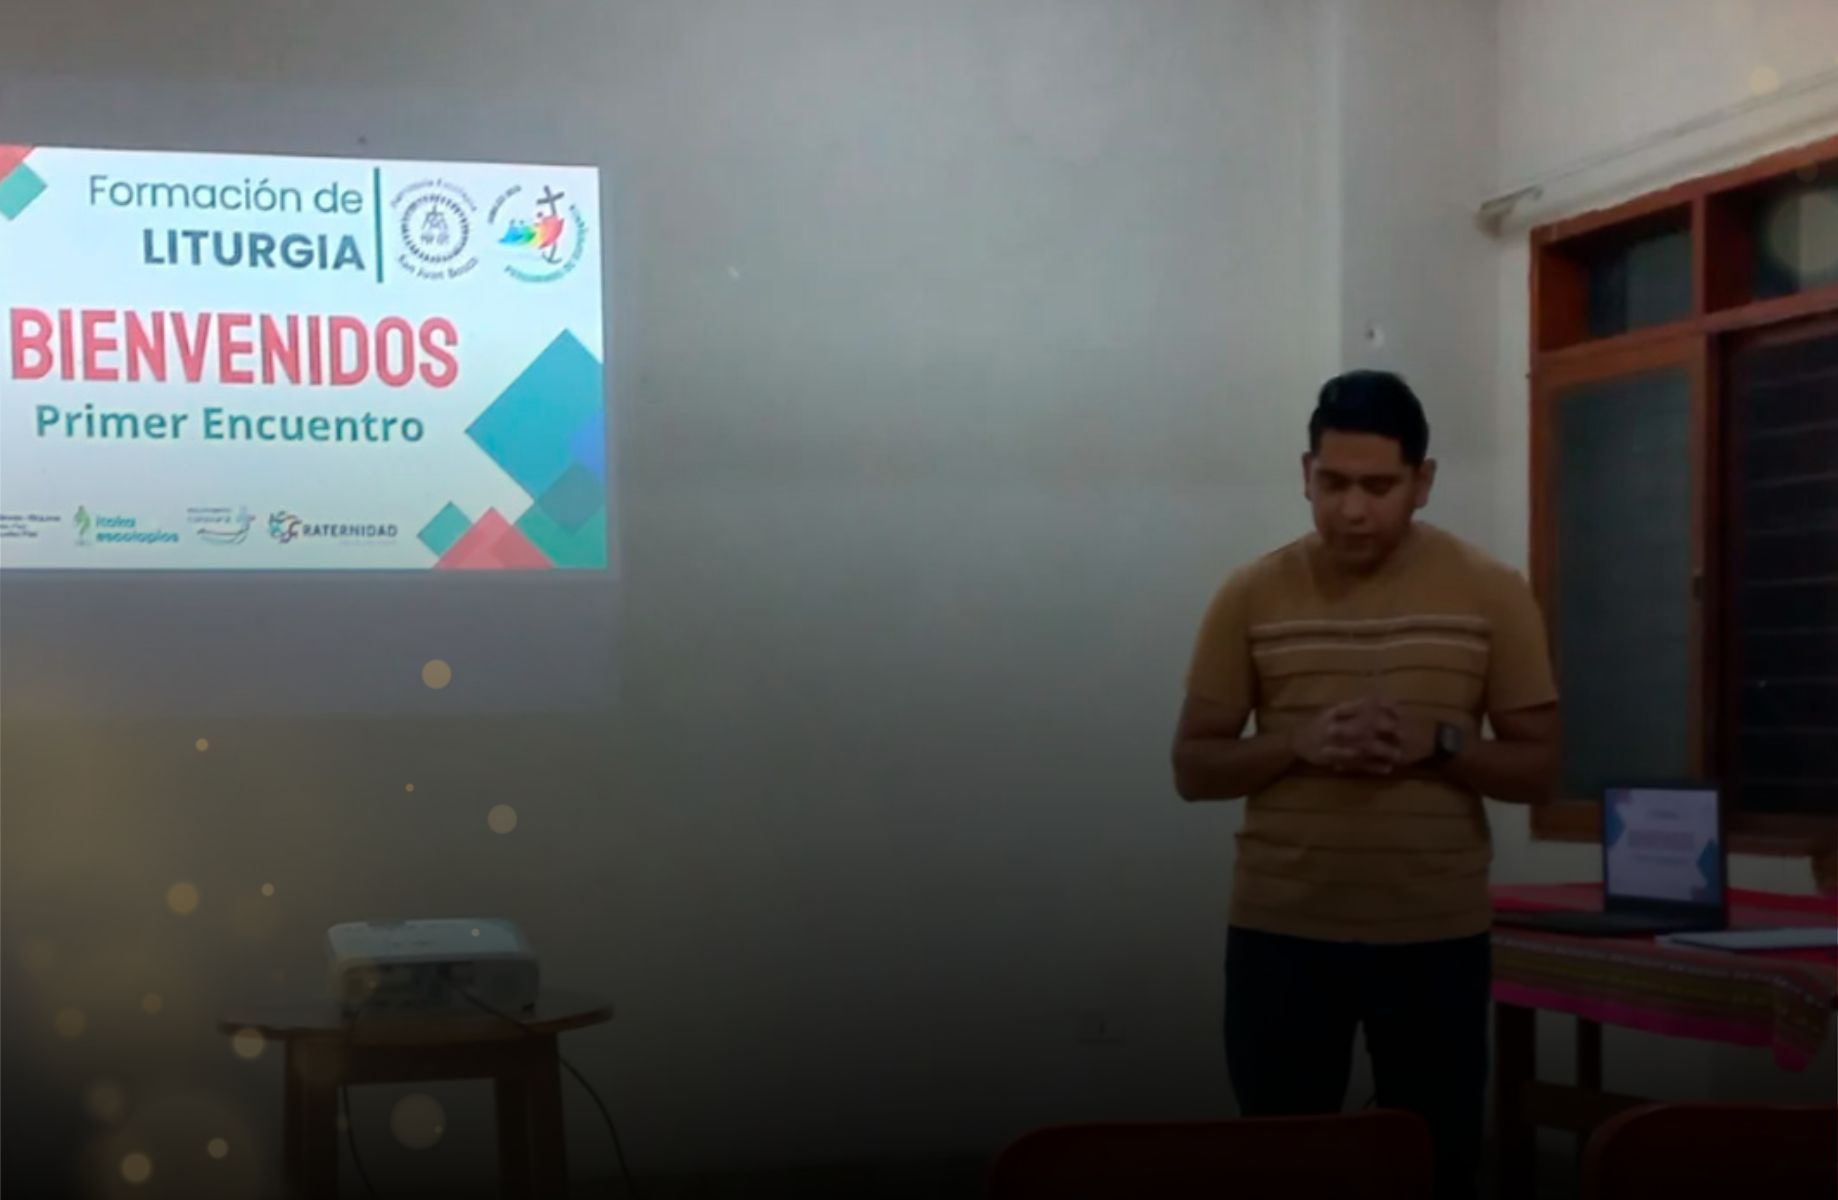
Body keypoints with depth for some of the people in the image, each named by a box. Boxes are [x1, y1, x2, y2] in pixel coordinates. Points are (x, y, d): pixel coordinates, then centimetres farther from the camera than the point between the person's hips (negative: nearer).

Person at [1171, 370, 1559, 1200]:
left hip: (1438, 938, 0)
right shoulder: (1251, 596, 0)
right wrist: (1298, 744, -17)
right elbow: (1193, 768, 2)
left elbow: (1539, 768, 1)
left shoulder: (1491, 594, -1)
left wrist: (1438, 745, -17)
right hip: (1280, 934, 0)